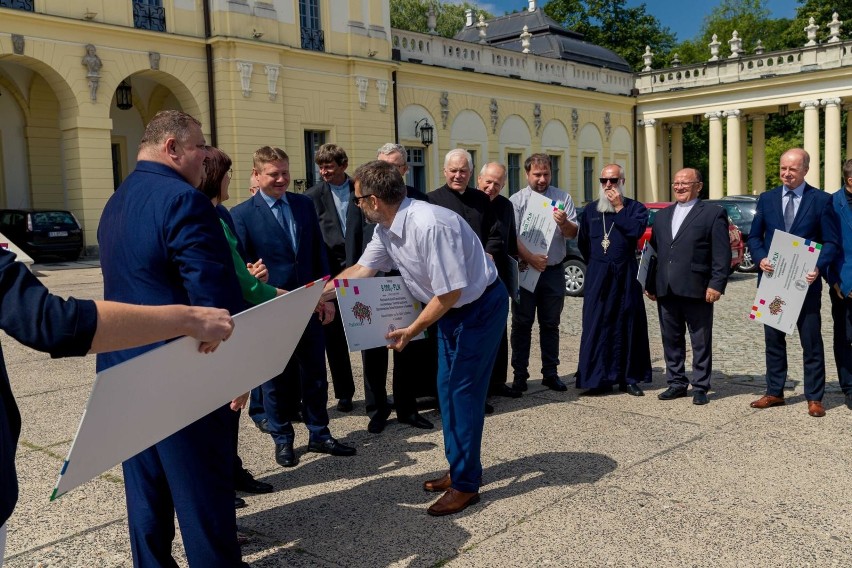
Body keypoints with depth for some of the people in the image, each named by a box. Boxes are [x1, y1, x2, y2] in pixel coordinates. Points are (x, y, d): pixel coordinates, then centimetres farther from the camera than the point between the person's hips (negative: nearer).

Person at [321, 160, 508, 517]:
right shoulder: (386, 229, -4)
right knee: (448, 389, 14)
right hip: (451, 309, 9)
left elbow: (450, 292, -28)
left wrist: (412, 331, -18)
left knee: (463, 390, -4)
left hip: (480, 306, -9)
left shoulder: (429, 225, -32)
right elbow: (361, 269, 9)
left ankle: (466, 484, 10)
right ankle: (461, 468, 29)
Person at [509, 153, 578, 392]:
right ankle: (520, 374, 10)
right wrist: (530, 258, -20)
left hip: (553, 271, 2)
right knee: (522, 324, 3)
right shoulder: (517, 200, 0)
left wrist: (564, 223, -19)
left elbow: (573, 233, 3)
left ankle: (550, 373, 19)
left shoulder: (562, 198, 7)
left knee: (550, 325, 10)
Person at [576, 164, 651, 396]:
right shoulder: (590, 211, 11)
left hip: (625, 274, -1)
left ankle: (629, 378, 12)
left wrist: (619, 208, -13)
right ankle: (599, 378, 4)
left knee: (627, 325, 4)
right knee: (596, 326, -1)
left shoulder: (635, 208, 3)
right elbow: (582, 243, 16)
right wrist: (596, 264, 13)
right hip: (597, 275, 2)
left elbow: (637, 230, -17)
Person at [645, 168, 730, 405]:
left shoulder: (714, 213, 0)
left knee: (701, 342, 4)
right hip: (665, 290, 5)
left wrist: (717, 284, -14)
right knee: (671, 340, 11)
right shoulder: (662, 215, 18)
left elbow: (722, 253, -6)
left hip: (697, 290, -5)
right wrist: (650, 284, 13)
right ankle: (676, 383, 22)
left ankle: (700, 387, 13)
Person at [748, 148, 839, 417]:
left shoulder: (821, 200, -3)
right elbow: (754, 236, 8)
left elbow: (832, 241, -4)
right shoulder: (767, 199, 6)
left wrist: (819, 267, -20)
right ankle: (774, 392, 23)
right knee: (773, 339, 11)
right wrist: (760, 258, -11)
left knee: (811, 341, 4)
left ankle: (814, 398, 14)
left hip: (805, 282, -3)